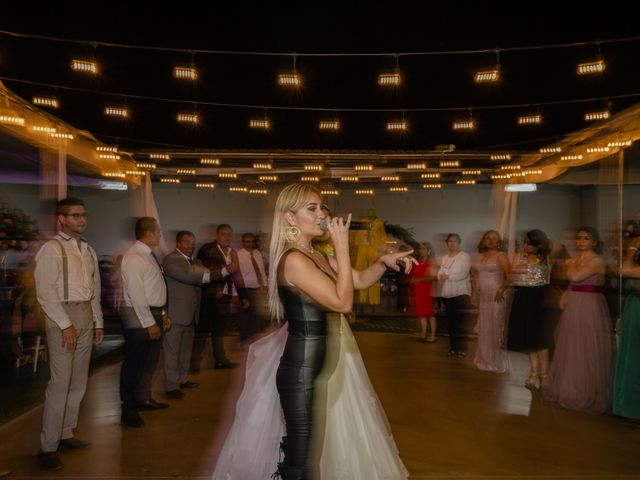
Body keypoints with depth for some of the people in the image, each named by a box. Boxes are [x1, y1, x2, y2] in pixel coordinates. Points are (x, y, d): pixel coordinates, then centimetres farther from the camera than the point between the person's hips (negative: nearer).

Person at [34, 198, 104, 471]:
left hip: (86, 317, 7)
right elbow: (45, 293, -13)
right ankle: (48, 446, 3)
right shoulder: (51, 249, -8)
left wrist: (98, 321, 12)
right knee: (60, 383, -7)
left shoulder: (88, 250, 12)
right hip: (62, 317, -7)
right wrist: (65, 325, -16)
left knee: (79, 382, 11)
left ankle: (66, 434, 23)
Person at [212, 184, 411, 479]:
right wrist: (342, 248, -21)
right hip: (301, 369, -10)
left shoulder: (317, 257, 8)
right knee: (300, 456, 4)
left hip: (319, 364, 10)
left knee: (322, 443, 22)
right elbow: (343, 302, -25)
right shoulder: (294, 260, -22)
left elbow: (360, 280, 11)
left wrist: (384, 262, -7)